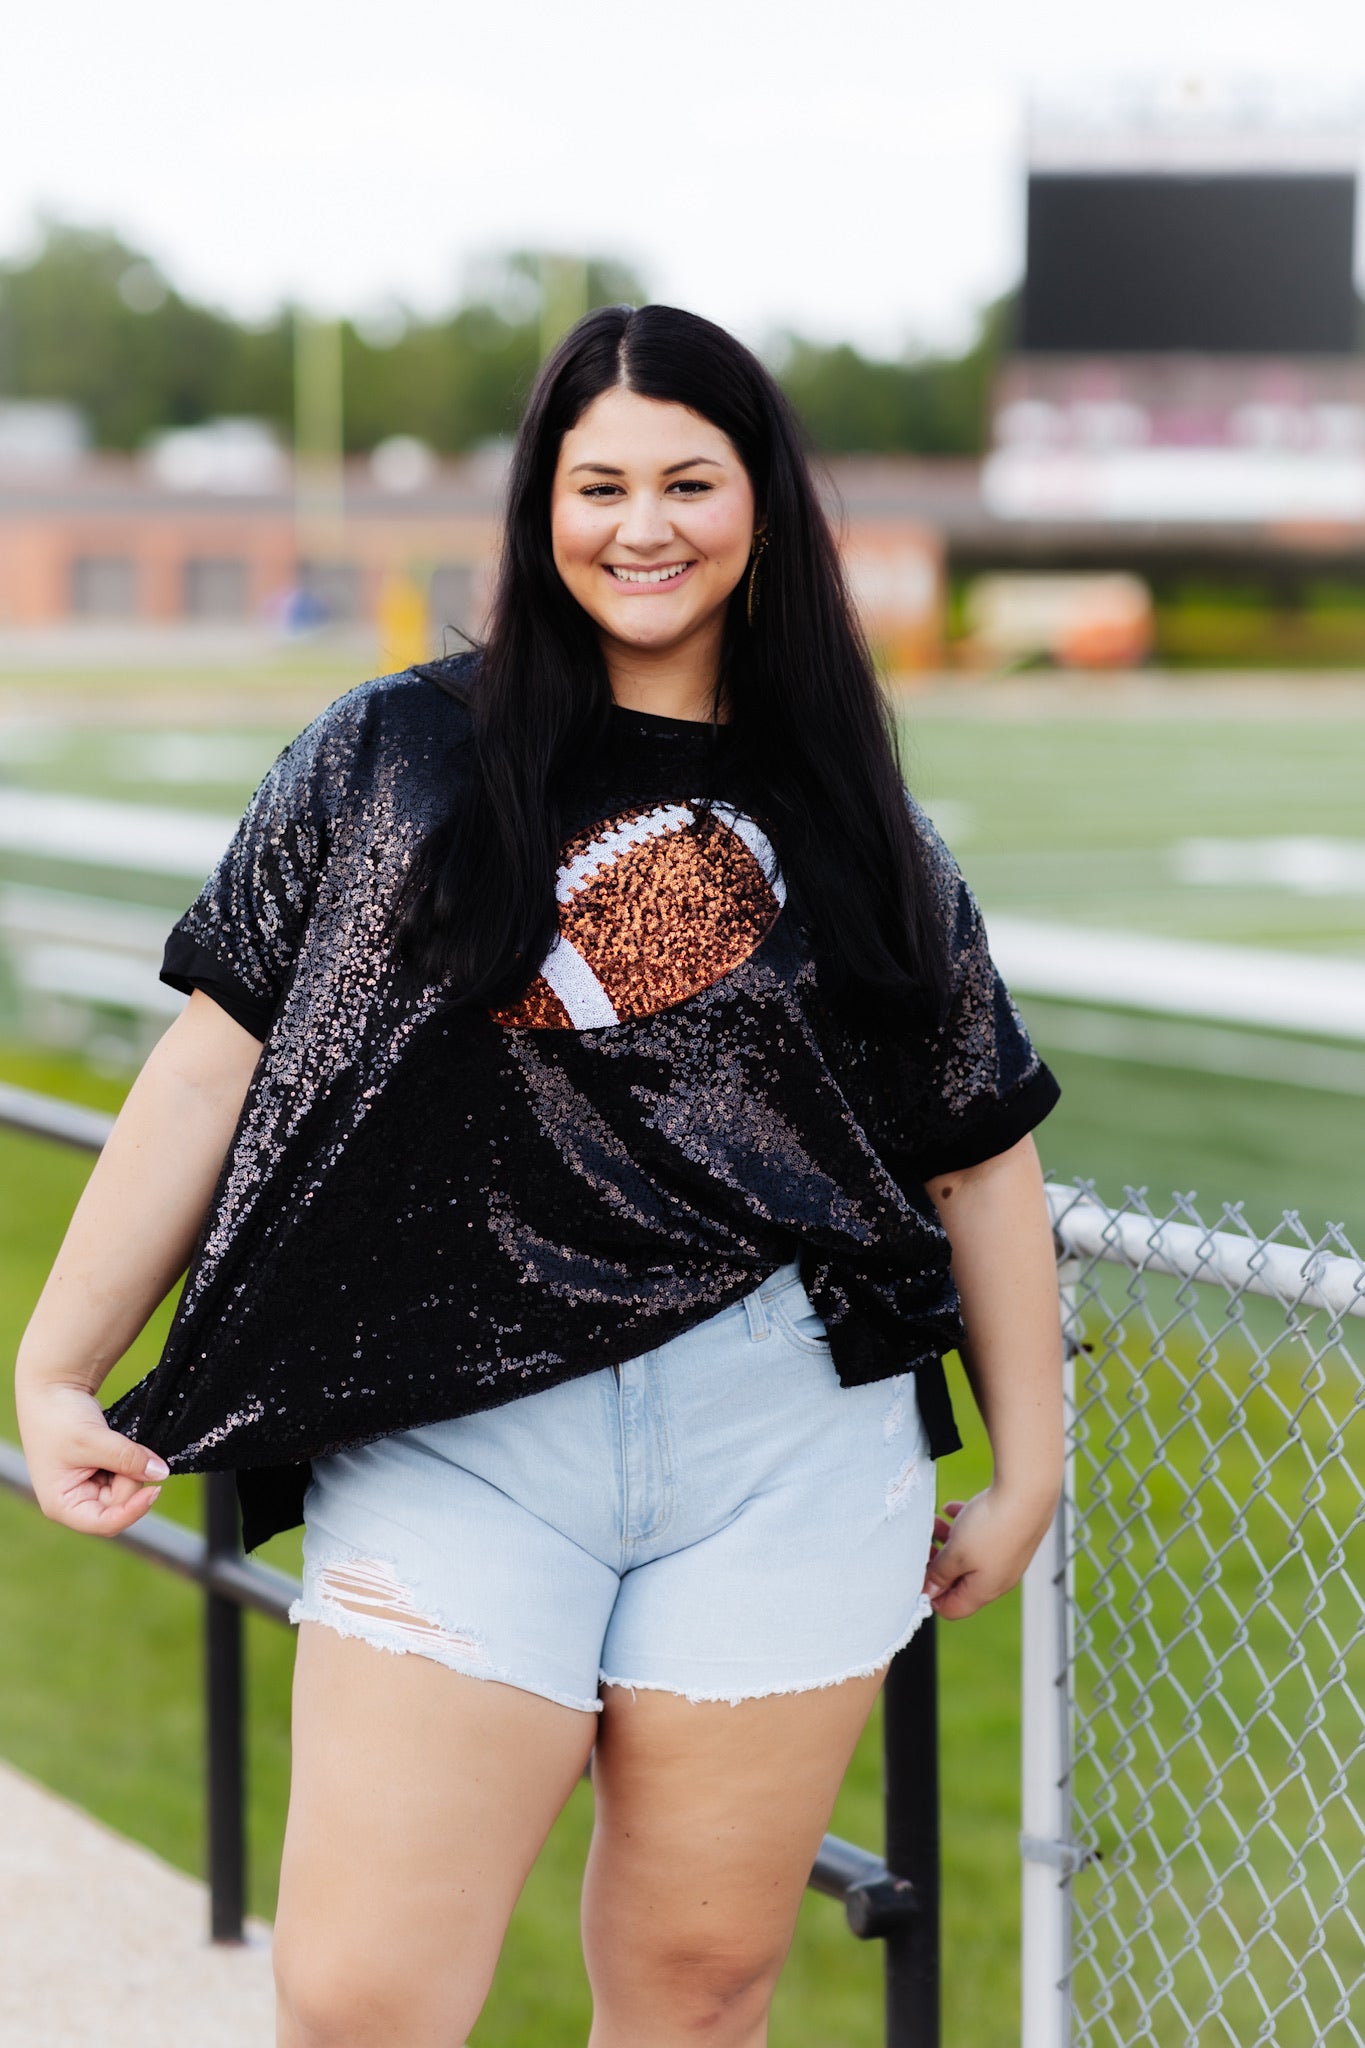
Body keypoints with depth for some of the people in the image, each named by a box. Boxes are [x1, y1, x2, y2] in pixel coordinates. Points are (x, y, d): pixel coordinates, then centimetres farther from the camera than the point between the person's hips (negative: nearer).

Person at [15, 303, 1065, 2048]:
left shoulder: (859, 826, 11)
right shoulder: (389, 763, 7)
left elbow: (982, 1154, 15)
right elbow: (217, 1062, 5)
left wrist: (1025, 1469, 14)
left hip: (788, 1448, 1)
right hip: (456, 1443, -1)